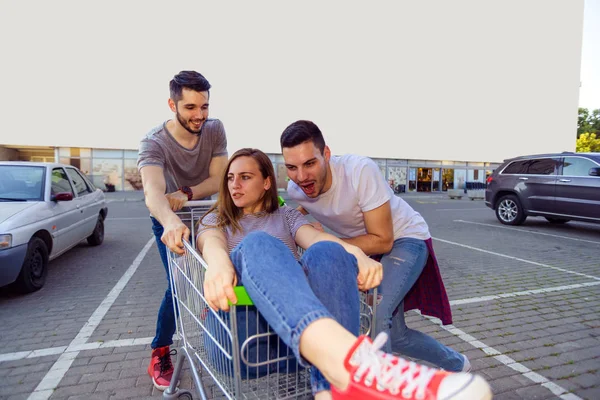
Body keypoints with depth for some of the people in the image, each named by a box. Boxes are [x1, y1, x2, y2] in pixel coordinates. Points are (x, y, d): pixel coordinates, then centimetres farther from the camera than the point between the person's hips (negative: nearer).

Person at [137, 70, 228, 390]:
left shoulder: (215, 130, -17)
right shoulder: (154, 142, -28)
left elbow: (218, 180, -19)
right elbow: (153, 190, -45)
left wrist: (186, 194, -38)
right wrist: (171, 222, -66)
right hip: (167, 221, -3)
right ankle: (160, 353, 10)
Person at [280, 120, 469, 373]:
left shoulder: (360, 170, -33)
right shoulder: (294, 190, -16)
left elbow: (382, 241, -27)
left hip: (406, 239, -6)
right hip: (363, 246, 6)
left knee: (376, 314, -28)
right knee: (394, 335, 10)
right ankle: (456, 364, 37)